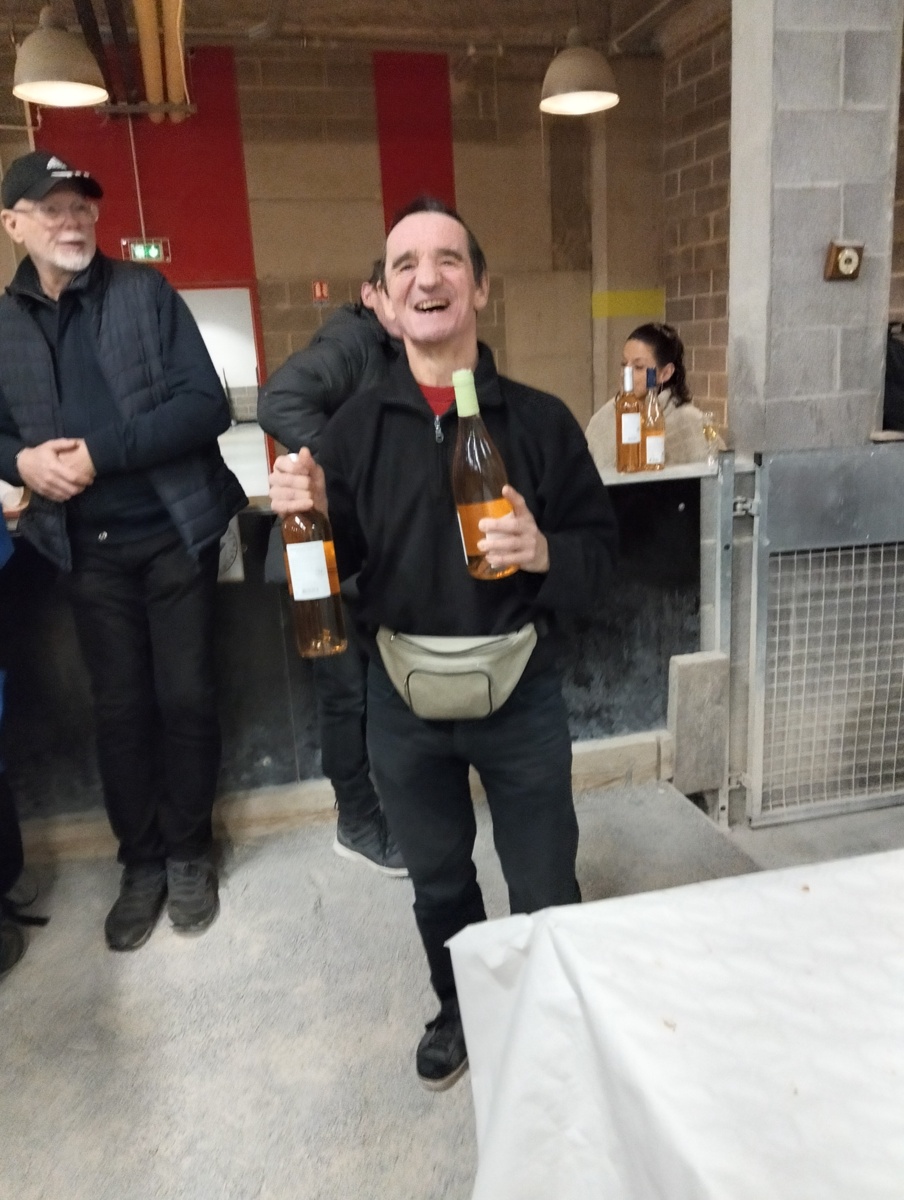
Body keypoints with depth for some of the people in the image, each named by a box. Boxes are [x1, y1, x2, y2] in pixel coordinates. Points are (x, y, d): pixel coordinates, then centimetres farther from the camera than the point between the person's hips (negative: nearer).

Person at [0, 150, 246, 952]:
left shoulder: (147, 293, -3)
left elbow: (207, 406, -12)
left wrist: (100, 451, -20)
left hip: (174, 533, -2)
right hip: (88, 549, 3)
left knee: (186, 698, 5)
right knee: (119, 709, 9)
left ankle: (190, 851, 25)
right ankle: (141, 860, 26)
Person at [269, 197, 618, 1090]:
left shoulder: (540, 419, -7)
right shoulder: (355, 427, -3)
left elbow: (600, 552, -3)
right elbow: (332, 566, 1)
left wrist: (544, 553, -24)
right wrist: (307, 515, -20)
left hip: (519, 691, -1)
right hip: (402, 699, 2)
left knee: (546, 891, 15)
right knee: (438, 883, 23)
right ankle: (460, 1010, 51)